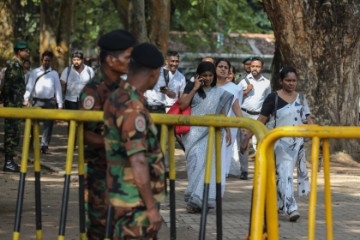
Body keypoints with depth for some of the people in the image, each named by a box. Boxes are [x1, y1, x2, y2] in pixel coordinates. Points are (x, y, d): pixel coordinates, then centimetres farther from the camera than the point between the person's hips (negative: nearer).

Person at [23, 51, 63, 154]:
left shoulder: (54, 73, 9)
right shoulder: (35, 72, 6)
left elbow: (58, 89, 6)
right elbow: (29, 86, 0)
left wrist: (60, 104, 0)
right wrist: (26, 99, -14)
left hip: (50, 102, 1)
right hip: (37, 101, -1)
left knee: (48, 125, 0)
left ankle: (45, 146, 4)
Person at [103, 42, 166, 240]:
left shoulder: (117, 99, 10)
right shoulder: (133, 108, -21)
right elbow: (138, 162, -25)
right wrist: (152, 207, -22)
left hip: (123, 193, 10)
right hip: (135, 201, -10)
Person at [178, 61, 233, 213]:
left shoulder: (219, 92, 15)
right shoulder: (191, 87, 8)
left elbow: (222, 113, 17)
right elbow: (182, 105, -5)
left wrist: (227, 131, 9)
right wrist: (195, 88, -5)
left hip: (210, 134, 3)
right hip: (194, 132, -2)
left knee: (208, 164, -6)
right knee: (197, 161, -14)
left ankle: (196, 199, -4)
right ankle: (195, 199, -12)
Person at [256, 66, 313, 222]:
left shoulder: (301, 98, 11)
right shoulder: (273, 98, -4)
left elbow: (307, 119, 9)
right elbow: (261, 119, -5)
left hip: (296, 142, 5)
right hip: (279, 141, -5)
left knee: (286, 172, 11)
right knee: (284, 172, -13)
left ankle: (280, 204, 25)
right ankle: (290, 208, -19)